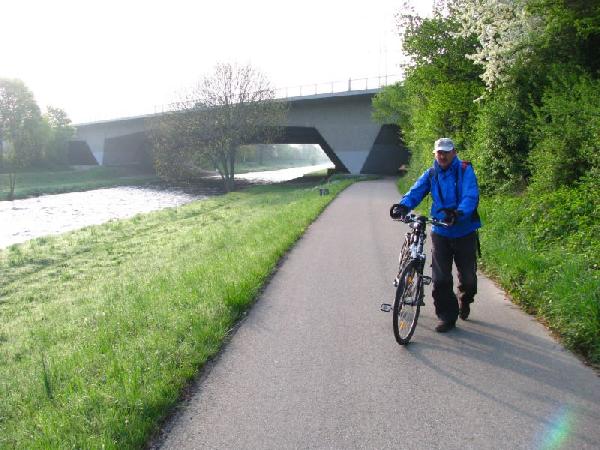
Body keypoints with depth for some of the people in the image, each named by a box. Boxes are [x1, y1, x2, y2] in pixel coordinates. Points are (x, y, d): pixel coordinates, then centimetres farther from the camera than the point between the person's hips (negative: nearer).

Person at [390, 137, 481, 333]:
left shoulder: (465, 170, -6)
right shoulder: (431, 174, 4)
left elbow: (471, 196, -20)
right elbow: (416, 191, -9)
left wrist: (460, 212, -40)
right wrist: (403, 205, -31)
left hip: (464, 232, -2)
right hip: (440, 232, 2)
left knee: (468, 276, 9)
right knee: (440, 278, -2)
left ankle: (465, 300, 42)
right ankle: (447, 317, 13)